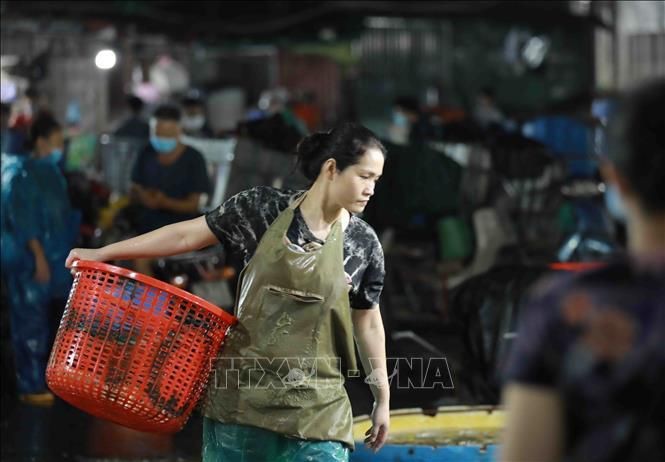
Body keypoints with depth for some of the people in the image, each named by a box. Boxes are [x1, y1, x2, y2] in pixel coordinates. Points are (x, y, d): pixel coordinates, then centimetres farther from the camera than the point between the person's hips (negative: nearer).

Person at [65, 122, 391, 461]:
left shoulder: (364, 244, 0)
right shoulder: (263, 207, -3)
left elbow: (368, 323, 10)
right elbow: (186, 235, 4)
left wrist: (382, 397, 14)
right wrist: (102, 253, 6)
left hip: (313, 409, 0)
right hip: (240, 393, 0)